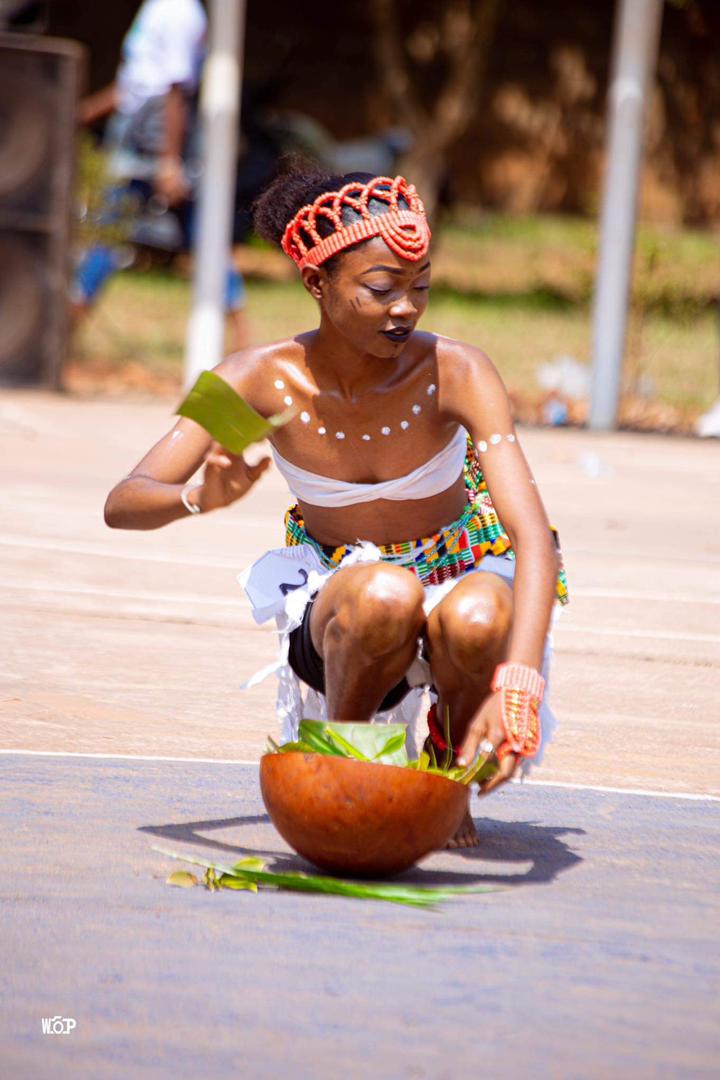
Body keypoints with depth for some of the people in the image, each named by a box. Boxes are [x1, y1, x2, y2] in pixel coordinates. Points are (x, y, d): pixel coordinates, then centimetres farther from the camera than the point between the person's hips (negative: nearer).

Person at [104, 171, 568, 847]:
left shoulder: (456, 375, -21)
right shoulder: (259, 379, -17)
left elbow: (532, 536, -31)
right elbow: (123, 504, -21)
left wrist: (516, 683, -47)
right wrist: (201, 498, -45)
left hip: (459, 577, 1)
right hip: (336, 608, 0)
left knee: (477, 618, -37)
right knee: (383, 594, -38)